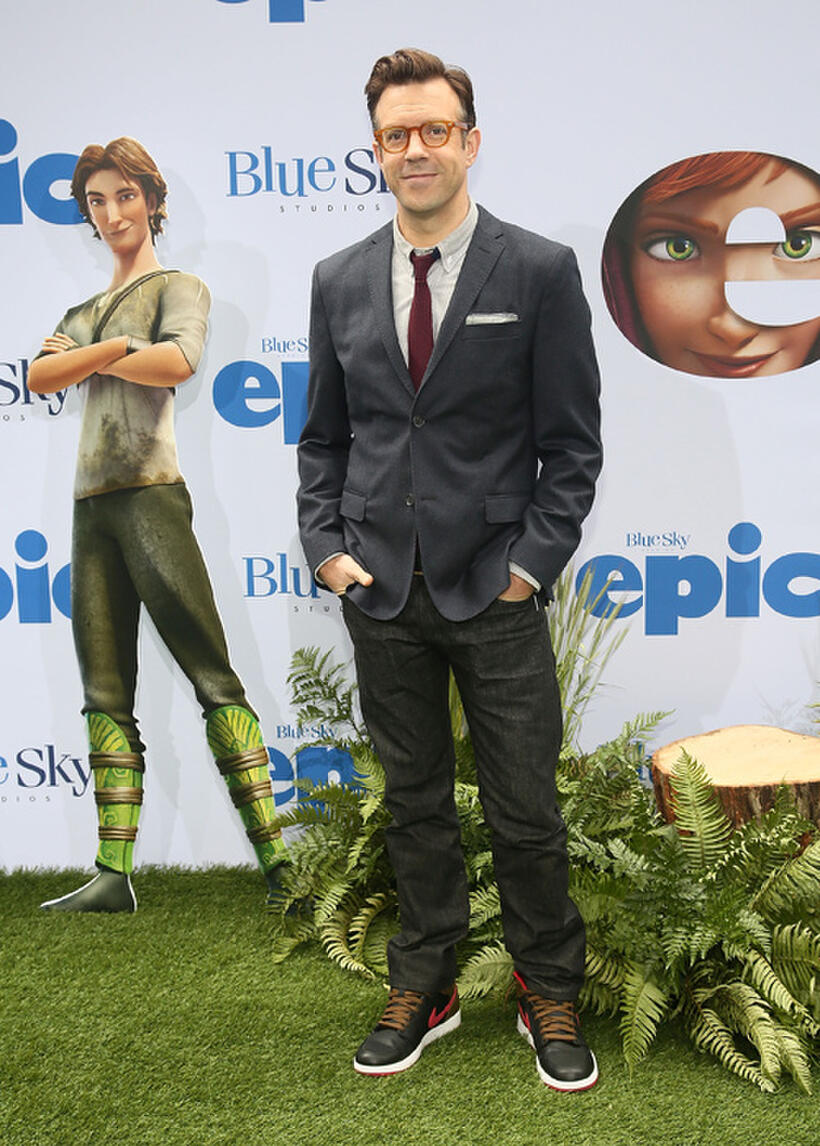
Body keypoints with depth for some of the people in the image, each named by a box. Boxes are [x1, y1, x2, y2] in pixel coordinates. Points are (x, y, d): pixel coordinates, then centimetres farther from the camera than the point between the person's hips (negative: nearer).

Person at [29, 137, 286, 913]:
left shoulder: (176, 287, 9)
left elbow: (177, 361, -13)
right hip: (90, 502, 7)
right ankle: (114, 874, 4)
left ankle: (273, 856, -10)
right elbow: (40, 378, 7)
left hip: (149, 492, -6)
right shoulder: (83, 311, 26)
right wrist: (108, 350, -8)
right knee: (105, 696, 2)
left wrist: (82, 356, 1)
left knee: (212, 676, -11)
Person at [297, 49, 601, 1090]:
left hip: (495, 588, -3)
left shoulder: (540, 272, -3)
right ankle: (423, 990, 30)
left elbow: (572, 444, -3)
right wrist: (327, 549, 2)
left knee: (526, 812, 5)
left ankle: (550, 999, 26)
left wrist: (531, 564, -10)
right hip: (381, 590, 3)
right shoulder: (340, 281, 8)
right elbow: (323, 437, 14)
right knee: (414, 802, 14)